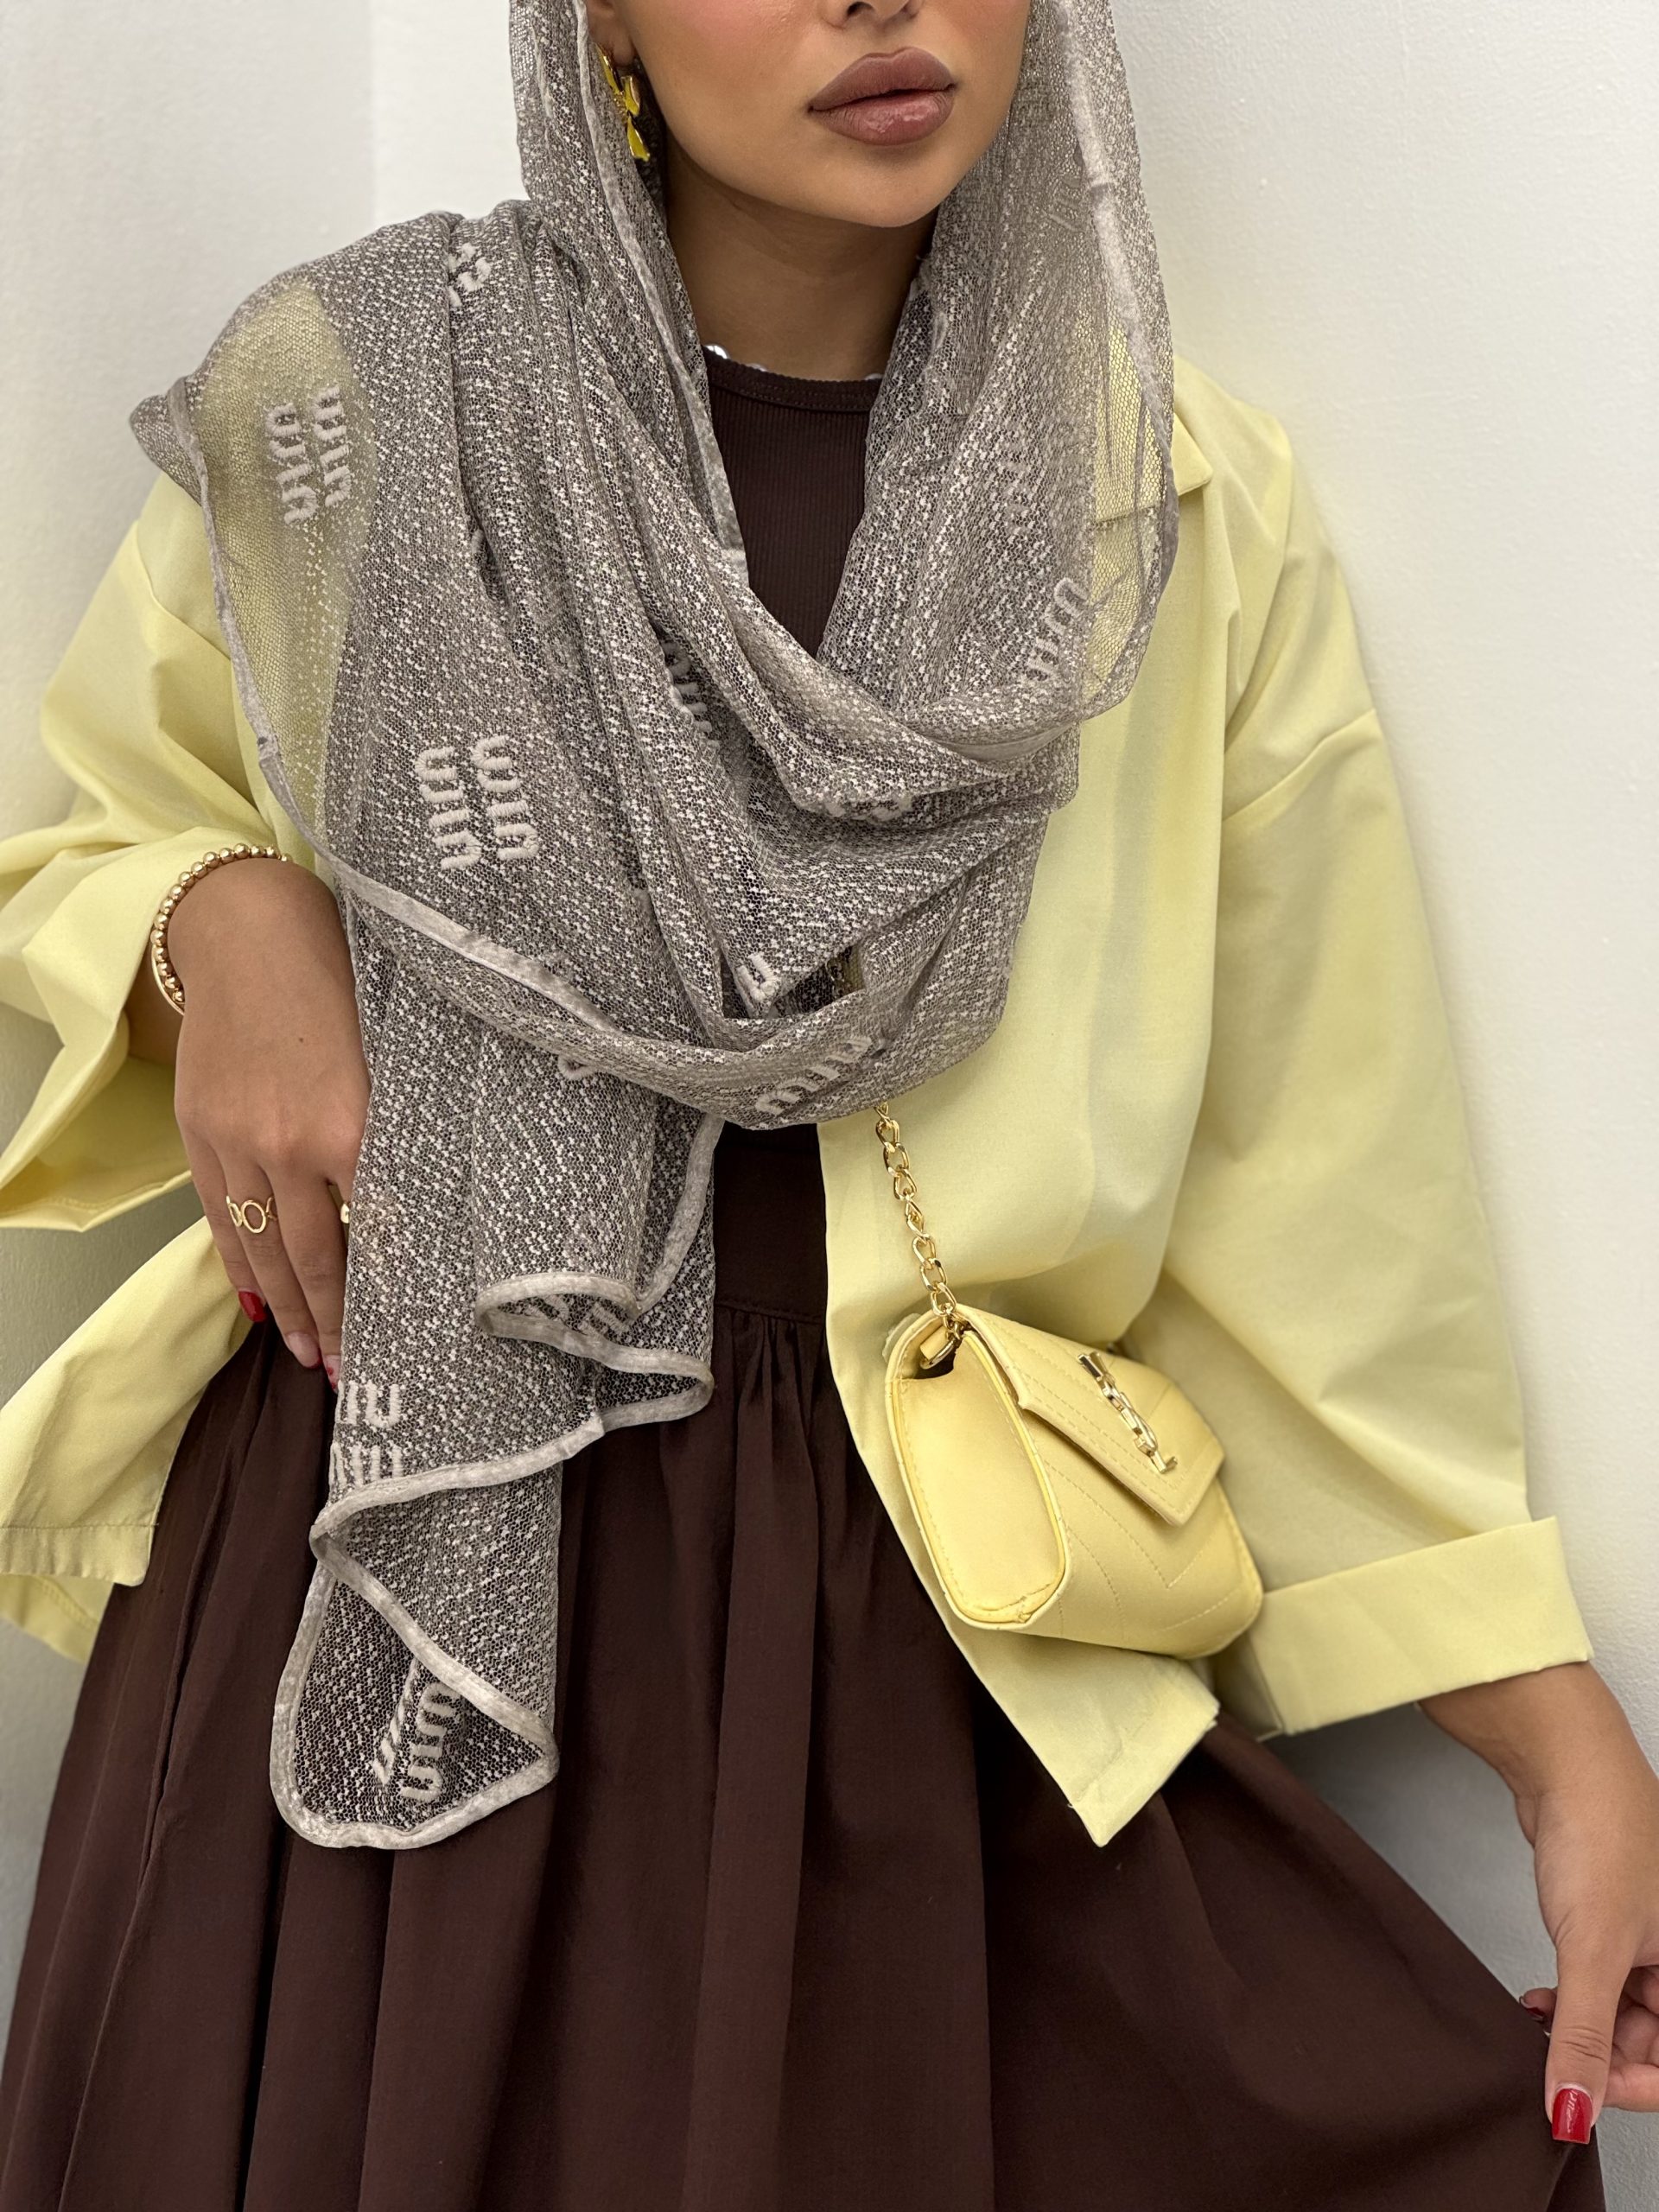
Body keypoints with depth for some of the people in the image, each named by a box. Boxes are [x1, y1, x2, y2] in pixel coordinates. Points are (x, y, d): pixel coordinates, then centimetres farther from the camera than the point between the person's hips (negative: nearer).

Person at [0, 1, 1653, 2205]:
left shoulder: (1191, 518, -1)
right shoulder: (355, 396, -3)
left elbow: (1317, 1215, 2)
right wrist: (222, 917, -10)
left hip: (922, 1654, 1)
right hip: (392, 1595, 0)